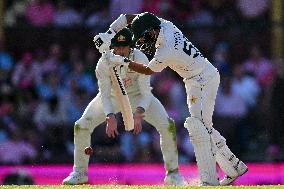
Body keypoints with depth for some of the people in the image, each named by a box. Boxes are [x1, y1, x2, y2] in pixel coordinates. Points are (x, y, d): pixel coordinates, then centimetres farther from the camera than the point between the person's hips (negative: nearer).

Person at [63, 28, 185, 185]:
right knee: (81, 126, -14)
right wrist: (110, 117, -41)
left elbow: (146, 93, -27)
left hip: (137, 96, -1)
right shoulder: (104, 62, -28)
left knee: (167, 125, -18)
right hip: (112, 96, 1)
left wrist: (139, 112, -46)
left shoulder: (140, 59, -30)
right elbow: (104, 94, -24)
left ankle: (172, 172, 0)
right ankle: (80, 172, 7)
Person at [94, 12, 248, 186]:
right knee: (203, 127, 14)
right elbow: (127, 18, -1)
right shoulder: (163, 24, -8)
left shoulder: (165, 52, -30)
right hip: (195, 81, 10)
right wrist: (108, 34, -11)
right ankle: (234, 167, 20)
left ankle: (209, 181, -16)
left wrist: (123, 61, -5)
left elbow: (148, 70, -10)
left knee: (198, 127, -14)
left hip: (204, 80, -10)